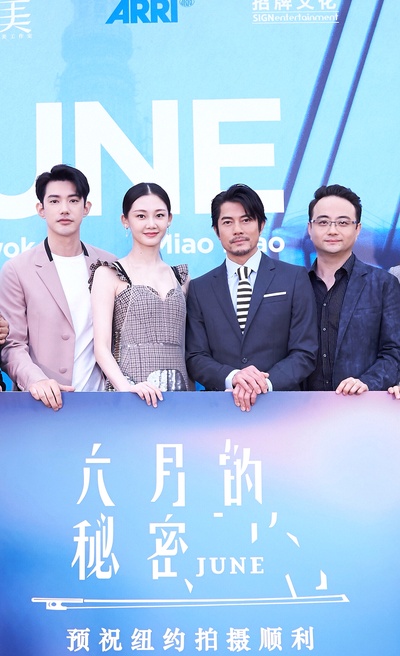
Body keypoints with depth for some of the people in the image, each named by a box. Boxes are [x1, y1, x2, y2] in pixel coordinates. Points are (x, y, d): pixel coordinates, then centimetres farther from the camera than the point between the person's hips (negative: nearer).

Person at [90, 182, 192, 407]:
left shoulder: (180, 276, 15)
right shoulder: (109, 274, 2)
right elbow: (102, 347, -6)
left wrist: (192, 390, 3)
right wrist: (126, 387, -21)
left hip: (178, 390, 4)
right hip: (133, 394, -3)